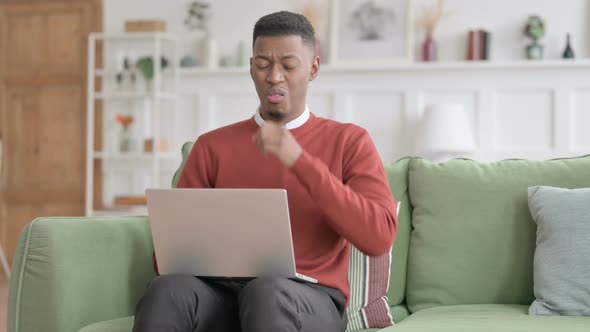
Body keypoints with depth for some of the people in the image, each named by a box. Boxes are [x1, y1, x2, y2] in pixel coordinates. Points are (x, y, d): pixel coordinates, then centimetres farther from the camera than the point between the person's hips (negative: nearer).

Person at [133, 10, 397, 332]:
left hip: (310, 301, -2)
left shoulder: (349, 141, 8)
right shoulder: (212, 146, 15)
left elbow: (379, 238, -8)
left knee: (266, 292, -39)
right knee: (167, 290, -33)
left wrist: (299, 160, -15)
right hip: (225, 294, 2)